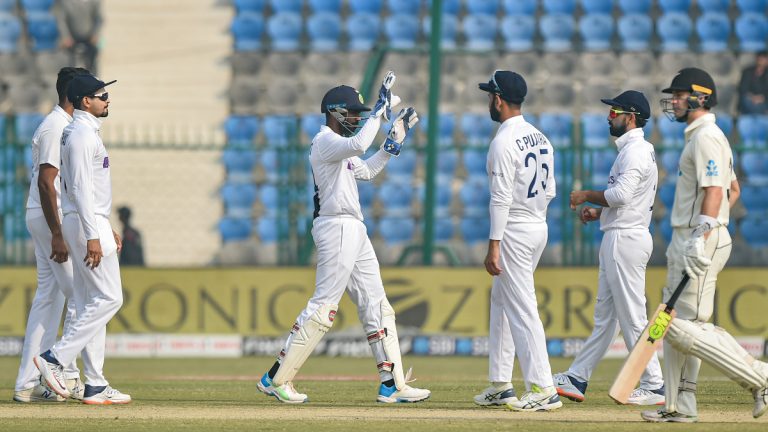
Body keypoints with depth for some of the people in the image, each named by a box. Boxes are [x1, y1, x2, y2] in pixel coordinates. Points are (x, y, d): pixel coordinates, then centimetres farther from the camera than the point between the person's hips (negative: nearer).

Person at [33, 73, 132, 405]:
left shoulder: (84, 132, 18)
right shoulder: (81, 133, -14)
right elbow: (80, 187, -21)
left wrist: (106, 228, 24)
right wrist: (92, 236, -25)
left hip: (92, 224, 10)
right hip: (86, 224, -10)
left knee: (91, 303, 7)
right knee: (108, 298, -12)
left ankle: (95, 386, 6)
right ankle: (55, 358, -13)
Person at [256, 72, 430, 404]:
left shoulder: (340, 146, 19)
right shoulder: (325, 140, -12)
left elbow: (366, 170, 33)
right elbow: (359, 144, -32)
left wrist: (394, 140, 24)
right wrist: (380, 111, -23)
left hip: (354, 231, 11)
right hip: (336, 227, -11)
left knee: (376, 305, 9)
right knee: (323, 307, -11)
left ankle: (392, 384, 10)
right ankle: (276, 379, -8)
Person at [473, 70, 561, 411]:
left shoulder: (504, 142, -16)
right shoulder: (540, 138, 11)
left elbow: (502, 198, -21)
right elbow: (549, 190, 15)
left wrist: (494, 246, -21)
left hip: (515, 230, -10)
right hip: (538, 226, 10)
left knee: (521, 308, -9)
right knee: (501, 301, 19)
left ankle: (543, 389, -13)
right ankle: (501, 385, 22)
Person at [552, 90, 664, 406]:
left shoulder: (635, 151, -14)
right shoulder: (637, 149, 19)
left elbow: (621, 194, -25)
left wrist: (587, 196, -10)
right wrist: (599, 212, 14)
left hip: (625, 239, -11)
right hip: (619, 239, 11)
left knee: (632, 318, -9)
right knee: (604, 317, 12)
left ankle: (654, 387, -7)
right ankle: (577, 380, 16)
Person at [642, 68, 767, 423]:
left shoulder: (705, 137, -13)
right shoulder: (702, 136, 19)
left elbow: (715, 190, -23)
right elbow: (733, 189, 27)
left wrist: (702, 237, -29)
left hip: (700, 242, -11)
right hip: (684, 242, 11)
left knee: (685, 328, -13)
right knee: (674, 325, 11)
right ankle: (679, 406, 13)